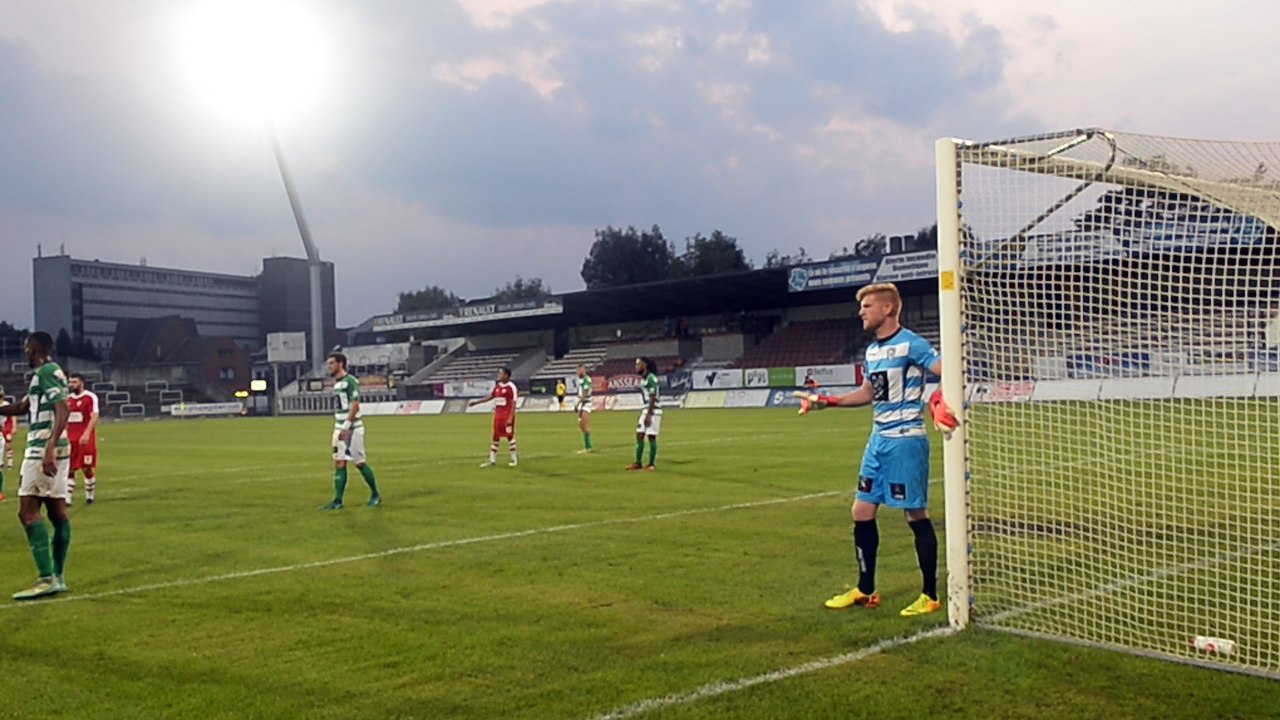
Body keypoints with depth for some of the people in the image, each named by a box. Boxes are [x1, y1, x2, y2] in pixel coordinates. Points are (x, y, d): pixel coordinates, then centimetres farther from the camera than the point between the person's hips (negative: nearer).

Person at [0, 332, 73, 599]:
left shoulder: (46, 371, -10)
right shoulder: (49, 372, 20)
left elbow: (63, 410, -22)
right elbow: (23, 406, 32)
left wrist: (49, 448, -30)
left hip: (43, 449, -10)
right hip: (51, 449, 10)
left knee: (28, 510, -11)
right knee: (57, 512, 9)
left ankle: (47, 578, -16)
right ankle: (57, 577, 12)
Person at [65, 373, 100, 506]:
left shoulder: (90, 397, -7)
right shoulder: (68, 399, 14)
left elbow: (94, 417, -16)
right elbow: (65, 420, 20)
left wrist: (87, 434, -27)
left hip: (85, 439, -5)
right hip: (70, 439, 6)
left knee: (87, 469, 1)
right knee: (69, 469, 0)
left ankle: (89, 496, 15)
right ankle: (68, 498, 1)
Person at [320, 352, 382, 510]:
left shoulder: (350, 381, -12)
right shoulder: (336, 383, 15)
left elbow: (355, 405, -18)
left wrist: (346, 427, -21)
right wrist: (338, 428, 18)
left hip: (351, 428, -9)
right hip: (340, 428, 9)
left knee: (359, 463, -3)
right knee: (339, 464, 4)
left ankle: (376, 495, 12)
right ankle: (337, 501, 4)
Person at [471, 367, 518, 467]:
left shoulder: (511, 387, -12)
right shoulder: (497, 386, 10)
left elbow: (513, 404, -14)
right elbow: (489, 397, 18)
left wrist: (510, 418, -19)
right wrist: (476, 402, 13)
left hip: (507, 416, -7)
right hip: (498, 415, 7)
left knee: (510, 436, 0)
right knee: (495, 437, 7)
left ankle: (514, 459, 12)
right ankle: (492, 460, 11)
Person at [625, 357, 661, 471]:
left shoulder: (651, 378, -16)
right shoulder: (643, 378, 13)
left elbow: (653, 398, -20)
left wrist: (649, 415, -22)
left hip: (653, 410, -9)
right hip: (646, 410, 9)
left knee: (651, 436, -4)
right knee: (639, 435, 7)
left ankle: (651, 464, 3)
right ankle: (638, 463, 13)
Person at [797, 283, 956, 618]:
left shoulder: (911, 344, -12)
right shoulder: (872, 350, 13)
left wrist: (941, 400, -39)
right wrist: (827, 401, 20)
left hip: (906, 440, -9)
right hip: (879, 440, 9)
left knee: (916, 515, -1)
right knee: (862, 512, 9)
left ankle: (930, 596, 11)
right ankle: (865, 591, 22)